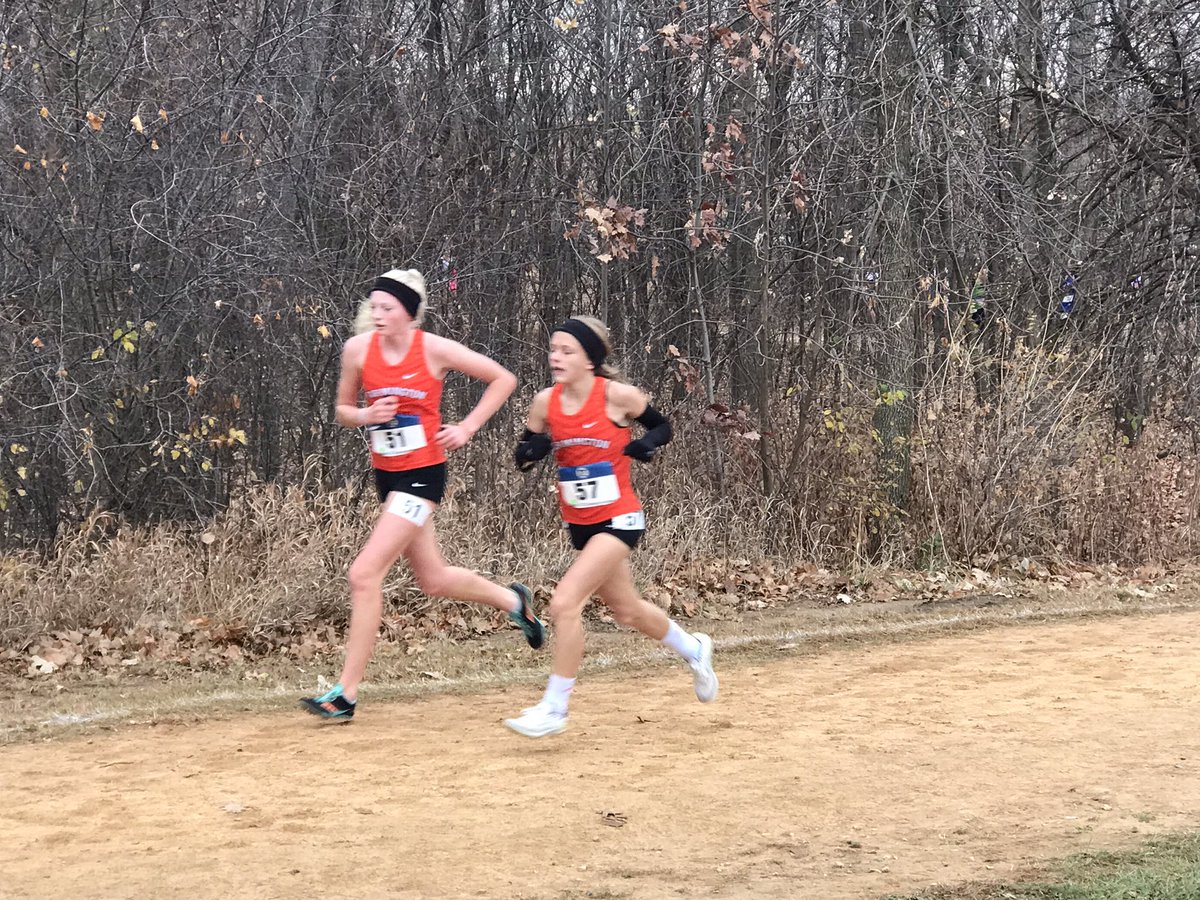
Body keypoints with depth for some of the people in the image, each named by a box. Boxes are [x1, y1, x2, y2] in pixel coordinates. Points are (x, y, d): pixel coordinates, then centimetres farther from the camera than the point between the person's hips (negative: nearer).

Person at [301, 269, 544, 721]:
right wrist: (366, 415, -12)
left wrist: (466, 427, -8)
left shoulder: (434, 350, -13)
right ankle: (513, 600, 46)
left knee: (365, 573, -16)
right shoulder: (358, 349, -3)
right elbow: (342, 410, 10)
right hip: (386, 475, 6)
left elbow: (503, 379, -2)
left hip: (422, 475, -6)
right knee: (433, 579, 18)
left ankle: (346, 693, -9)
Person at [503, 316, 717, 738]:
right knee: (627, 610, 22)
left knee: (564, 602, -20)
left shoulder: (617, 396, -15)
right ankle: (693, 649, 50)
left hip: (619, 520, -6)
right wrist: (534, 449, -17)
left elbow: (662, 426, 1)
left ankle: (554, 707, -7)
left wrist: (646, 444, -19)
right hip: (580, 524, 6)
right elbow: (522, 458, 5)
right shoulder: (546, 402, -4)